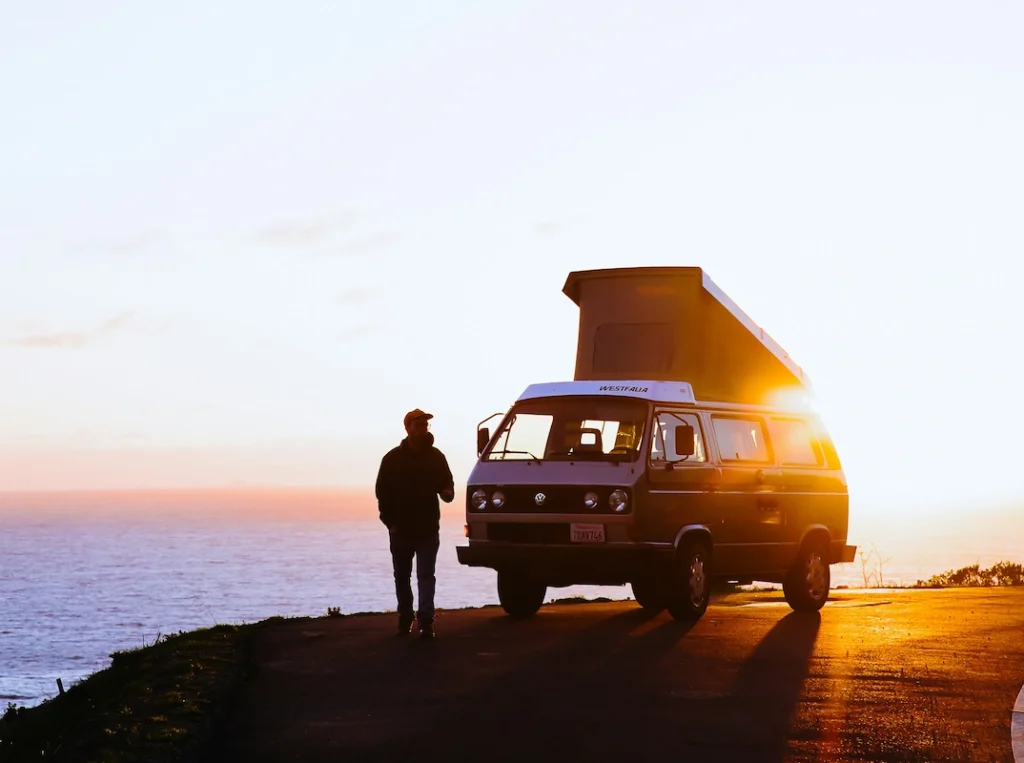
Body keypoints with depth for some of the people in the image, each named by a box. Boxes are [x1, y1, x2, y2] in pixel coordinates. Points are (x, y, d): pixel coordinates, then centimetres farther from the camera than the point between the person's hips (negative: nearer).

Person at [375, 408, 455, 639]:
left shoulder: (435, 457, 4)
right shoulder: (393, 458, 0)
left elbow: (447, 483, 12)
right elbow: (382, 492, 2)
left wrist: (447, 492, -13)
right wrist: (389, 522, -5)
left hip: (428, 528, 0)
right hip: (401, 528, 0)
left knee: (426, 576, -6)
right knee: (402, 576, 10)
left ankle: (426, 622, -9)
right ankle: (405, 618, 23)